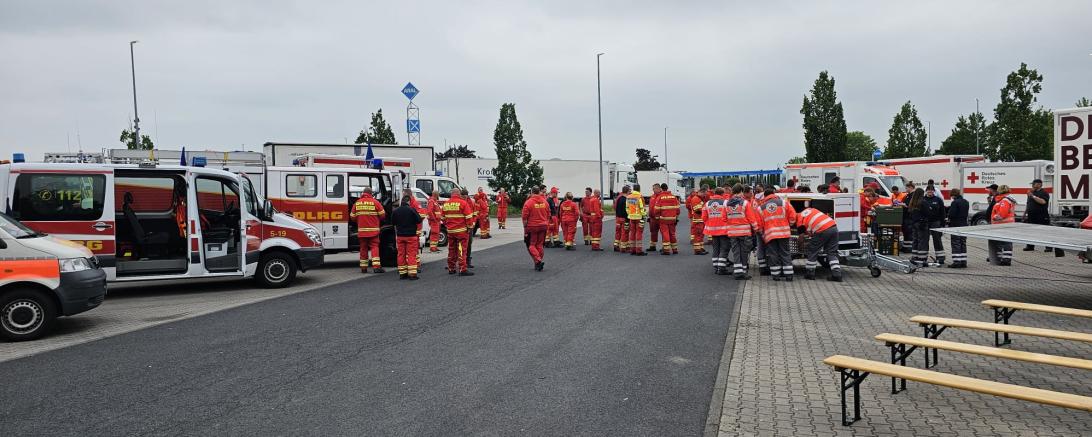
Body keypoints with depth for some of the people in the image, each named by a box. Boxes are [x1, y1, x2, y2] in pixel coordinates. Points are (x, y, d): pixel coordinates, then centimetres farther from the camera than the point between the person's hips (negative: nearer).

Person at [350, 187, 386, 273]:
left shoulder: (357, 203, 4)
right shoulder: (375, 202, -6)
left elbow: (353, 216, 7)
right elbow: (382, 215, -2)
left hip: (361, 230, 3)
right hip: (373, 230, -3)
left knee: (363, 248, 12)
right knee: (374, 247, 1)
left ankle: (363, 267, 14)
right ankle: (376, 266, -10)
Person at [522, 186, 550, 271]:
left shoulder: (528, 202, -11)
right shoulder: (545, 202, 4)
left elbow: (525, 218, -11)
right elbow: (548, 215, 11)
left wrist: (525, 229, -3)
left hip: (532, 227, -4)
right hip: (543, 226, 4)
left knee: (531, 245, 5)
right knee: (540, 245, 12)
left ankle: (538, 261, -14)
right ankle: (538, 264, 16)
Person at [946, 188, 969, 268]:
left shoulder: (955, 202, -16)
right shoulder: (966, 202, 10)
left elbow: (951, 214, -21)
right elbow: (966, 213, 19)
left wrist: (949, 220, 2)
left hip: (956, 225, -8)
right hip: (964, 225, 8)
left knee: (956, 244, -5)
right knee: (963, 244, 12)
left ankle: (956, 262, -7)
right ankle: (963, 262, 14)